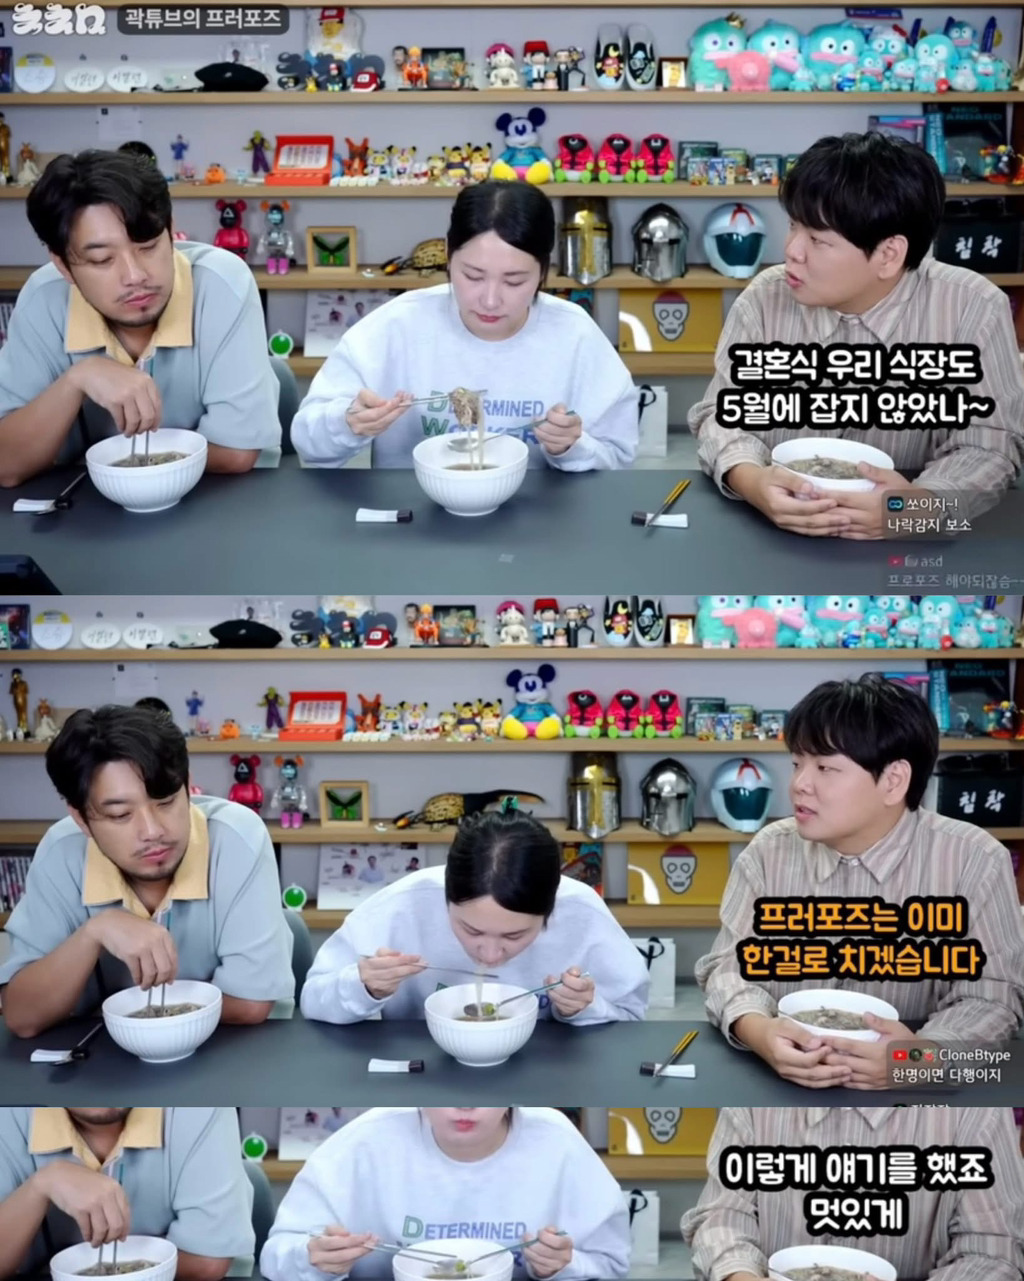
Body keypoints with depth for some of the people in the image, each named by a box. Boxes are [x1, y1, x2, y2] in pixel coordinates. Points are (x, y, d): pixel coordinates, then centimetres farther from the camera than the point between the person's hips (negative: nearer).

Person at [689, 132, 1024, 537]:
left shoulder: (972, 309, -11)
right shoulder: (766, 298, -4)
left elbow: (990, 445, -11)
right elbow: (724, 412, -2)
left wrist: (920, 506, -33)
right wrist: (751, 481, -26)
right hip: (775, 534, 2)